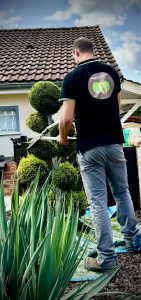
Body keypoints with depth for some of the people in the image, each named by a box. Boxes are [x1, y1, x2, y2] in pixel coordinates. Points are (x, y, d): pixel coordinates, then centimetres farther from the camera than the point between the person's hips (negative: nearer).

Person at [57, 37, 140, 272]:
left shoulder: (72, 77, -9)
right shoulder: (111, 71, 6)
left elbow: (67, 118, -15)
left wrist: (62, 138, 4)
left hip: (89, 148, -4)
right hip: (114, 142, 4)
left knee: (98, 202, 2)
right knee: (122, 192, 21)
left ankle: (106, 258, 8)